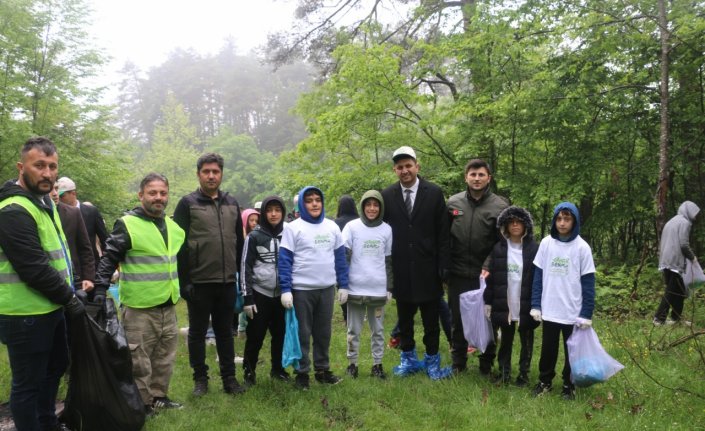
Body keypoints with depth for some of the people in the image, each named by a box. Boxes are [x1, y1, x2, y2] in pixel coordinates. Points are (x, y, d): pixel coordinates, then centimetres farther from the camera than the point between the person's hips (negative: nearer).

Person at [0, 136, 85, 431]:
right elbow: (35, 269, -26)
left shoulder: (44, 202, 11)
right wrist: (69, 298, -16)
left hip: (50, 308, 11)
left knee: (55, 367, 24)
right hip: (26, 315, -11)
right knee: (28, 383, 3)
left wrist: (72, 286, 11)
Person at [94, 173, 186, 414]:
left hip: (168, 307, 7)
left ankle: (158, 396, 32)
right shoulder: (127, 225, -11)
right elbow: (108, 260, -10)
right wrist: (100, 292, -16)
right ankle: (141, 405, 17)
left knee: (165, 358, 17)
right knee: (139, 362, 2)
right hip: (139, 309, -7)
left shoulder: (173, 226, 10)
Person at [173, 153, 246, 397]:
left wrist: (240, 273, 10)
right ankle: (200, 378, 23)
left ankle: (229, 377, 23)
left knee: (225, 332, 13)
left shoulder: (232, 204, 10)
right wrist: (183, 281, -12)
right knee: (198, 332, 10)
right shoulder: (188, 203, -4)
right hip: (199, 283, -3)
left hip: (227, 282, 4)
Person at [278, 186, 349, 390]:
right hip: (302, 289, -4)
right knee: (303, 333, 6)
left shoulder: (332, 227, 7)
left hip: (327, 288, 4)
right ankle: (302, 372, 17)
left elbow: (340, 257, 10)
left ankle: (322, 369, 27)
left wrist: (343, 285, 6)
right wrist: (285, 289, -14)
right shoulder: (293, 228, -6)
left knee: (324, 332, 14)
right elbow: (284, 260, -8)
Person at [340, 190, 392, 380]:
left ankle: (377, 364, 22)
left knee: (378, 330, 10)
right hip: (355, 288, -2)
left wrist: (389, 287, 10)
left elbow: (389, 261, 11)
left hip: (378, 289, 2)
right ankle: (352, 363, 22)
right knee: (354, 330, 8)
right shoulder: (352, 227, -2)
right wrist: (342, 285, -8)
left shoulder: (386, 229, 6)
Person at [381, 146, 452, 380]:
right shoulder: (387, 195, 1)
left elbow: (443, 233, -2)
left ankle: (432, 360, 23)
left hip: (427, 270, -1)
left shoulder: (434, 193, -3)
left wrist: (443, 266, -5)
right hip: (400, 270, 2)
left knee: (431, 319, 8)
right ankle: (408, 359, 29)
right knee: (404, 318, 13)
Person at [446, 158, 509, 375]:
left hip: (486, 275, -2)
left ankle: (487, 365, 26)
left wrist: (488, 266, -17)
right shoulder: (453, 202, 3)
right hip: (458, 275, 2)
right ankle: (458, 363, 28)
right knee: (457, 320, 12)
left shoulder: (500, 206, -4)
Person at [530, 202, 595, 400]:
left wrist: (586, 313, -7)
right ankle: (544, 380, 32)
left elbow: (588, 282, -5)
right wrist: (535, 305, -1)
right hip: (549, 310, 2)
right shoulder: (546, 243, -2)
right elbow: (538, 276, 2)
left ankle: (569, 385, 30)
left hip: (573, 312, -2)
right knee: (548, 349, 15)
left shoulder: (582, 247, -8)